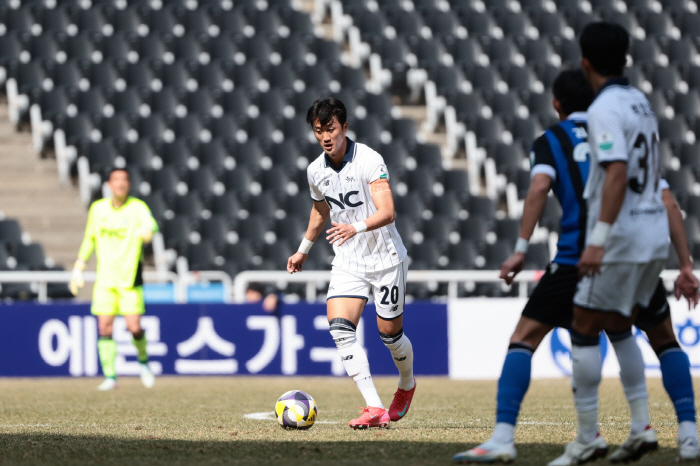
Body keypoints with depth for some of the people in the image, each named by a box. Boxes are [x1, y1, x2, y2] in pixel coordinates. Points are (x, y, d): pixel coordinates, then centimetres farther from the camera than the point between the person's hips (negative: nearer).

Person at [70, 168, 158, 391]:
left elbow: (150, 223, -28)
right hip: (105, 278, 3)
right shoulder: (98, 209, 5)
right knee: (105, 328, -6)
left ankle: (143, 361, 20)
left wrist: (148, 229, -52)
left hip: (130, 279, -3)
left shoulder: (137, 207, -7)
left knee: (134, 328, -10)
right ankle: (110, 377, 0)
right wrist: (78, 268, 14)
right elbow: (89, 239, 18)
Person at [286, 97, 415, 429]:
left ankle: (407, 385, 38)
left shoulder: (369, 161, -18)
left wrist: (356, 227, -45)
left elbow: (387, 212, -28)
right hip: (347, 262, 4)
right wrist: (303, 250, 30)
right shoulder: (315, 171, 0)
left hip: (386, 259, -4)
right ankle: (374, 408, -19)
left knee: (389, 333, 4)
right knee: (340, 328, -16)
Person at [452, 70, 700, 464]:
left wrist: (522, 249, -11)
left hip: (578, 256, -3)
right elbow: (668, 202, 13)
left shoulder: (550, 140, 14)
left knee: (524, 339, 6)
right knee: (664, 340, 24)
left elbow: (540, 185, -9)